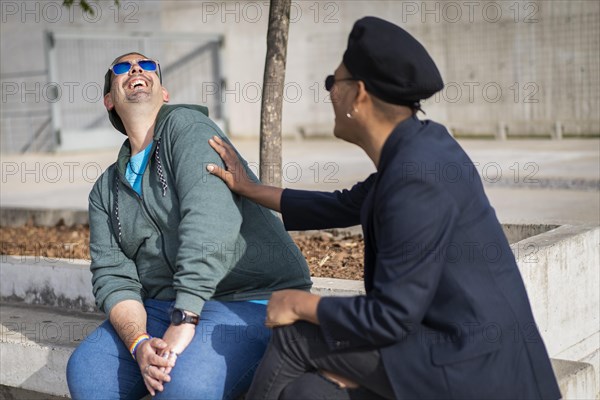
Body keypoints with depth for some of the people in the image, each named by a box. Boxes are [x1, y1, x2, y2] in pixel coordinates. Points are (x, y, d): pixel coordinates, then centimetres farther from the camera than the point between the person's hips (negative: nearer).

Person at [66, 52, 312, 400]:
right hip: (163, 306, 6)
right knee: (86, 370, -17)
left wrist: (184, 320, -26)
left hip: (252, 298, -6)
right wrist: (138, 343, -15)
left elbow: (210, 218, -21)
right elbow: (112, 274, 5)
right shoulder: (106, 190, 15)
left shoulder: (186, 125, -6)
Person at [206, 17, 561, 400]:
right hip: (468, 348, 8)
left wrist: (299, 304, -7)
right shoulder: (417, 144, 6)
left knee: (296, 337, -2)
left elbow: (390, 318, -21)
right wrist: (250, 189, 27)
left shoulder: (417, 176, -23)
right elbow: (343, 207, 23)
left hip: (472, 368, -8)